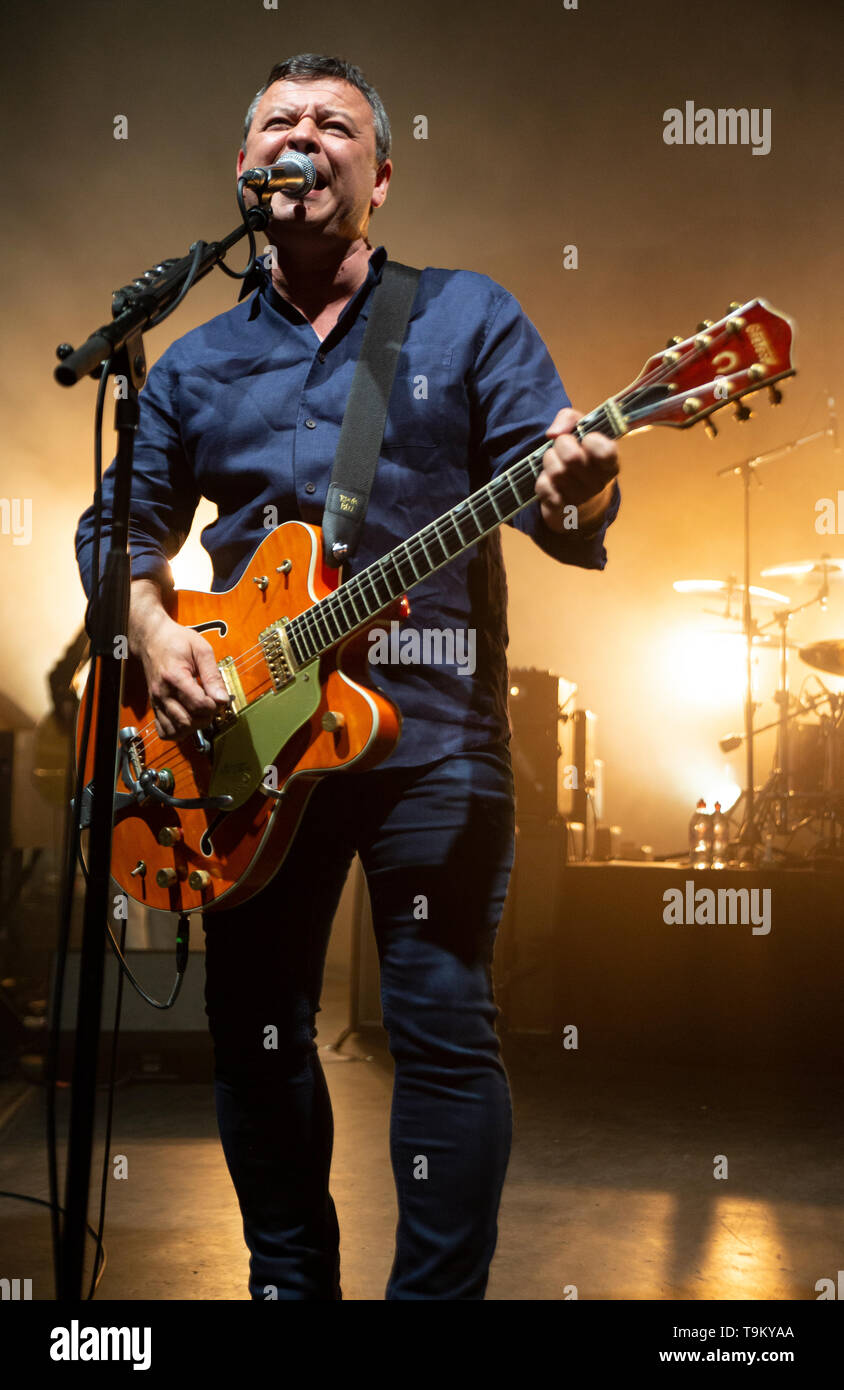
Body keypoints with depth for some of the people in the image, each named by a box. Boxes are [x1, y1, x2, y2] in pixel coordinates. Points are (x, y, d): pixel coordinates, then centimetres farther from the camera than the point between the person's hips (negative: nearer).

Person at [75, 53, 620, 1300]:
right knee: (254, 1028, 10)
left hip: (431, 731, -4)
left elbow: (554, 483, -3)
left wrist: (575, 497, -27)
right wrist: (152, 628, -3)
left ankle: (438, 1293, 9)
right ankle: (289, 1282, 27)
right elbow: (123, 524, 18)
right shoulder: (195, 365, 15)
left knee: (444, 1025, -6)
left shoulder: (466, 317, 5)